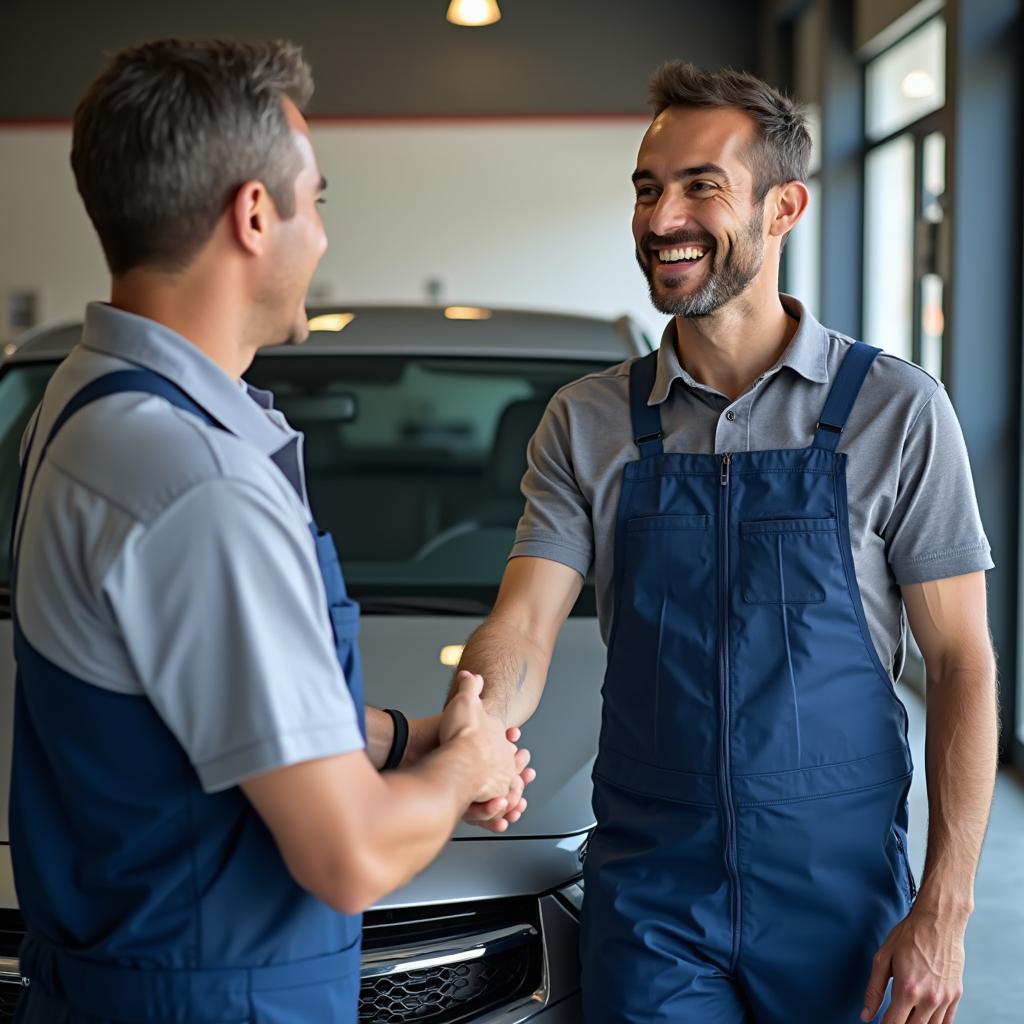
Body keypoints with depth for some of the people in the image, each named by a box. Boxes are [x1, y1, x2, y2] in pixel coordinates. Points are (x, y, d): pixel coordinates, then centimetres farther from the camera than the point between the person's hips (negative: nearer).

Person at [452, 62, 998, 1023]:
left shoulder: (895, 409, -5)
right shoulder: (586, 423, 1)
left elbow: (961, 663, -4)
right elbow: (521, 629, -7)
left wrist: (942, 910, -9)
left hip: (839, 902, -1)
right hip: (648, 900, 1)